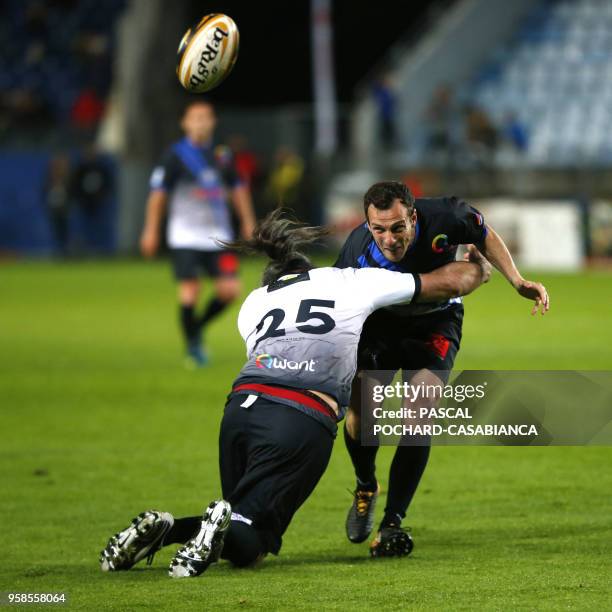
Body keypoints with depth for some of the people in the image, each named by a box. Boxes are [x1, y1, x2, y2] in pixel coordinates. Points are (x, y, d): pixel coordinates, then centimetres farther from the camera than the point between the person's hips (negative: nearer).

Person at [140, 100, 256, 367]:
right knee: (189, 293, -10)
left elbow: (237, 188, 21)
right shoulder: (176, 155, -4)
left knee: (230, 290, -6)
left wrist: (247, 222, 17)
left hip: (218, 236, 4)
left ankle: (198, 326, 20)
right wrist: (151, 230, -4)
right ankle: (192, 347, 10)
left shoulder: (222, 155, 9)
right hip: (185, 237, -4)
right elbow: (158, 192, -2)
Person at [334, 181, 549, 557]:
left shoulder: (444, 219, -30)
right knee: (358, 416, -12)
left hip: (436, 321, 0)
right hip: (379, 324, 0)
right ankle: (366, 488, 23)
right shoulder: (357, 254, -32)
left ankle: (392, 524, -12)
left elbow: (484, 236, -6)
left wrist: (517, 281, -14)